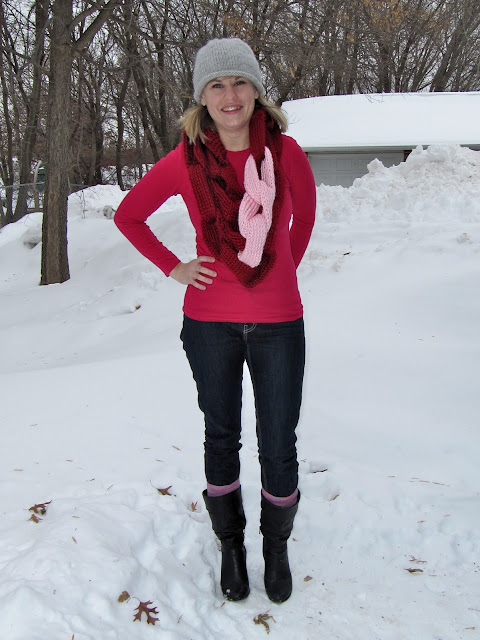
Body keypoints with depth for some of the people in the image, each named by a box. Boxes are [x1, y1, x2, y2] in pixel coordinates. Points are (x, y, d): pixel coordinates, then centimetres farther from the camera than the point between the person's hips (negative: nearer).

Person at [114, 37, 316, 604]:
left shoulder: (284, 151, -5)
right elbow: (128, 215, 8)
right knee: (221, 438, 15)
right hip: (210, 323, 0)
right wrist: (172, 267, 1)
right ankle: (230, 544, 35)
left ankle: (277, 546, 32)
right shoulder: (185, 161, -6)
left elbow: (305, 211, 16)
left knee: (279, 445, 7)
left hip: (277, 322, 0)